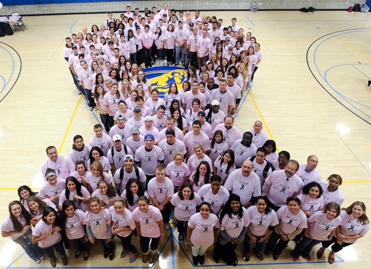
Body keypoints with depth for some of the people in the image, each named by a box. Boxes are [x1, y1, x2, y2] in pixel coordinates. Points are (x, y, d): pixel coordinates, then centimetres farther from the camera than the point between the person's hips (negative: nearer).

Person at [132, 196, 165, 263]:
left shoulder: (155, 211, -37)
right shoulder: (135, 212, -30)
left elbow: (161, 224, -18)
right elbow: (137, 224, -8)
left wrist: (162, 234, -5)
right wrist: (138, 235, 6)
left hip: (155, 234, -1)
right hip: (143, 234, 2)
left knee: (154, 247, 23)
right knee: (144, 250, 19)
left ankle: (152, 254, 62)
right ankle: (145, 254, 59)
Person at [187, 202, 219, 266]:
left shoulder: (215, 218, -32)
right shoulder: (194, 217, -38)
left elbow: (216, 228, -10)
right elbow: (189, 229, -20)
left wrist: (215, 239, 4)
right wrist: (188, 240, -7)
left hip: (208, 241, 2)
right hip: (196, 240, -2)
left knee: (203, 250, 36)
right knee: (195, 250, 34)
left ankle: (201, 255, 70)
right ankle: (195, 256, 68)